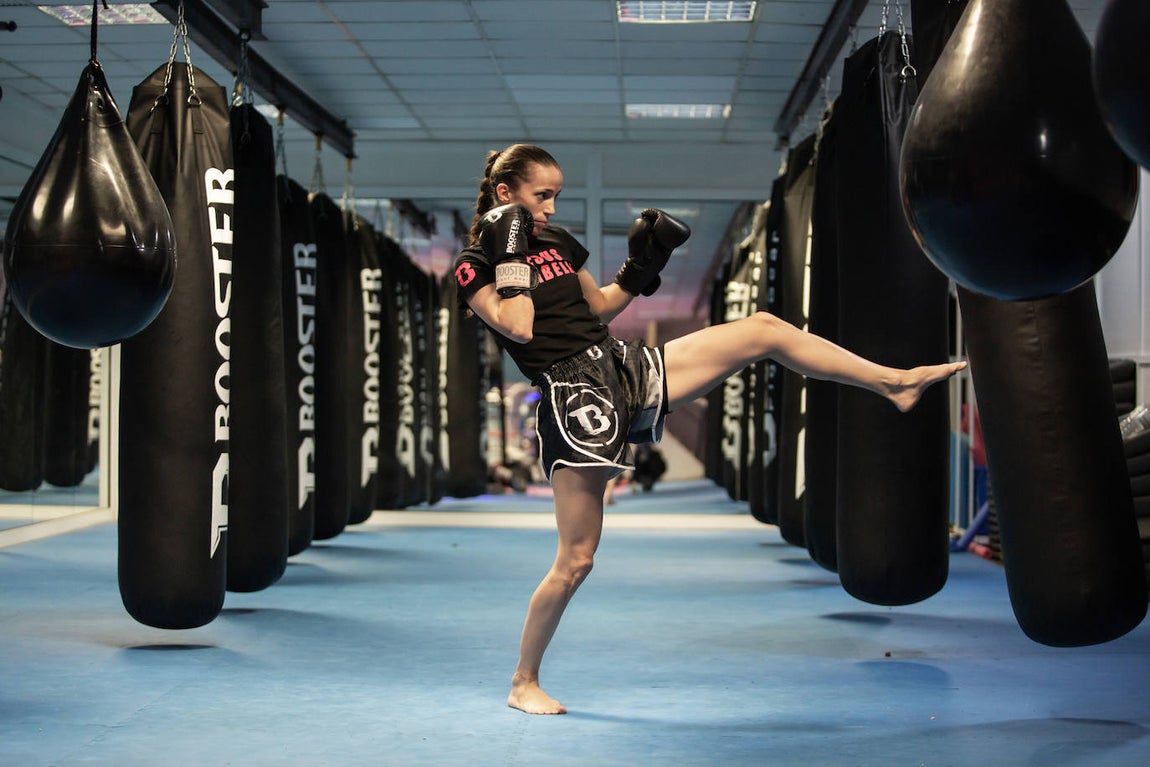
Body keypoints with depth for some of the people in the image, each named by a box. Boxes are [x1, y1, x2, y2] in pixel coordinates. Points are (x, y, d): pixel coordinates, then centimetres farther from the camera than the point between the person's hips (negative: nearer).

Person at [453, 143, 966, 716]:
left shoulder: (557, 241, 15)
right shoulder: (475, 267, -4)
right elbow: (518, 327, -20)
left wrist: (641, 267, 12)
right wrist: (510, 254, -17)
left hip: (625, 368, 7)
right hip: (572, 399, -7)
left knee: (763, 329, 2)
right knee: (576, 560, -6)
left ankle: (895, 382, 11)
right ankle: (523, 683, 14)